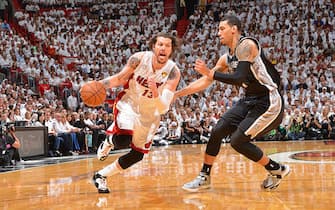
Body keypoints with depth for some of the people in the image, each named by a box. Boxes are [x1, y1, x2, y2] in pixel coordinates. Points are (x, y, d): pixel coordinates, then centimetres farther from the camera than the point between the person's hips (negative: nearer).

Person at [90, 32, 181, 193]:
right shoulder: (140, 58, -21)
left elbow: (163, 108, -28)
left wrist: (155, 93, -48)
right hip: (129, 104, -2)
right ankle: (109, 141, 10)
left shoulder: (173, 72, -23)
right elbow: (120, 79, -3)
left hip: (149, 114, 2)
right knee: (123, 141, -28)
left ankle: (101, 176, 30)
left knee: (137, 155, 9)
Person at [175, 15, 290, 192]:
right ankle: (204, 177, 15)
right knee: (217, 131, 1)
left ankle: (277, 170, 9)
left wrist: (211, 73, -20)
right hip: (250, 100, 9)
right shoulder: (226, 58, 10)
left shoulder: (246, 45, -16)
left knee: (238, 141, -11)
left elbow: (240, 78, -27)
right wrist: (176, 94, 12)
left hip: (269, 103, -9)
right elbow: (205, 82, 16)